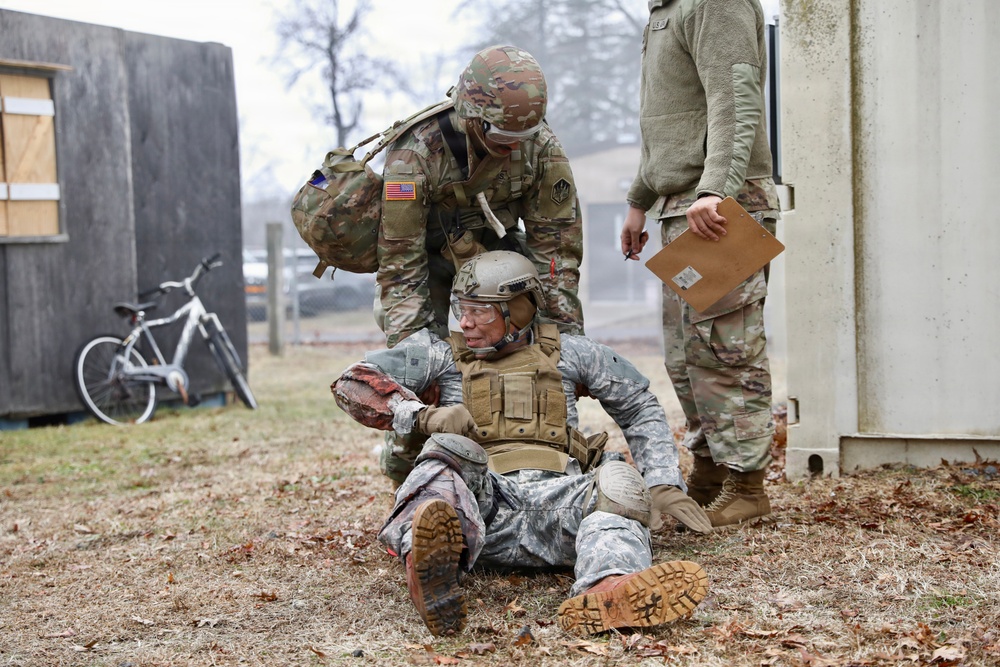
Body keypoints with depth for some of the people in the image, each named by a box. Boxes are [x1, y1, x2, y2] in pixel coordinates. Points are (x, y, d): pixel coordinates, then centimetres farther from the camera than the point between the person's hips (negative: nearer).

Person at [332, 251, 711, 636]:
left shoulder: (567, 353, 22)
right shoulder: (442, 354, 18)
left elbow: (640, 409, 29)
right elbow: (354, 384, 8)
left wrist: (663, 485, 15)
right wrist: (424, 416, -9)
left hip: (557, 499, 1)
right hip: (481, 498, -1)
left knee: (617, 487, -31)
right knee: (448, 452, -32)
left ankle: (608, 592, -66)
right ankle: (429, 561, -66)